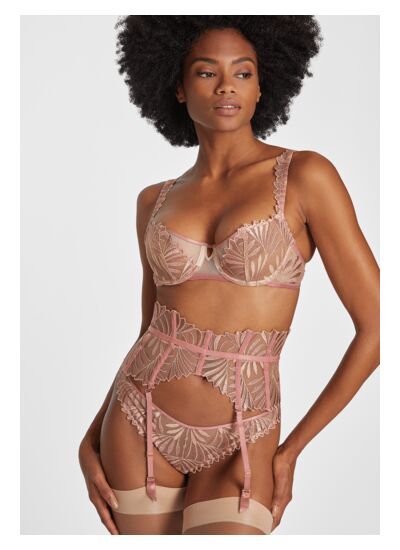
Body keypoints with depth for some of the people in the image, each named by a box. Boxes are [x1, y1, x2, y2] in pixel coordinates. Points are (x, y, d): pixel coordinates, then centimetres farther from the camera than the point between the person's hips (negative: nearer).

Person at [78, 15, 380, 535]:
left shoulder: (305, 175, -9)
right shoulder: (155, 201, 5)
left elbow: (377, 327, -9)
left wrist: (290, 450, -6)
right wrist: (91, 441, 4)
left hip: (239, 447, -3)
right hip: (141, 425, 4)